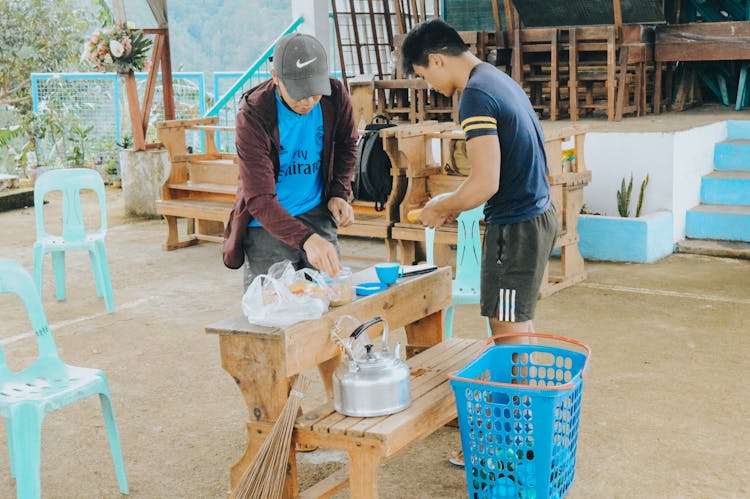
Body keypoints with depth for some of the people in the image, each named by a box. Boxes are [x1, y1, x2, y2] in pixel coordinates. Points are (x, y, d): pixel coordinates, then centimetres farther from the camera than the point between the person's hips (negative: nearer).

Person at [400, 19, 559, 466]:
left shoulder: (476, 96, -19)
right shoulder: (500, 80, 12)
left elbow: (485, 184, -25)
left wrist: (441, 209, -8)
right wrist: (455, 204, 16)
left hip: (516, 227, -10)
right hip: (539, 213, 10)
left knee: (510, 332, -2)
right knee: (521, 325, 19)